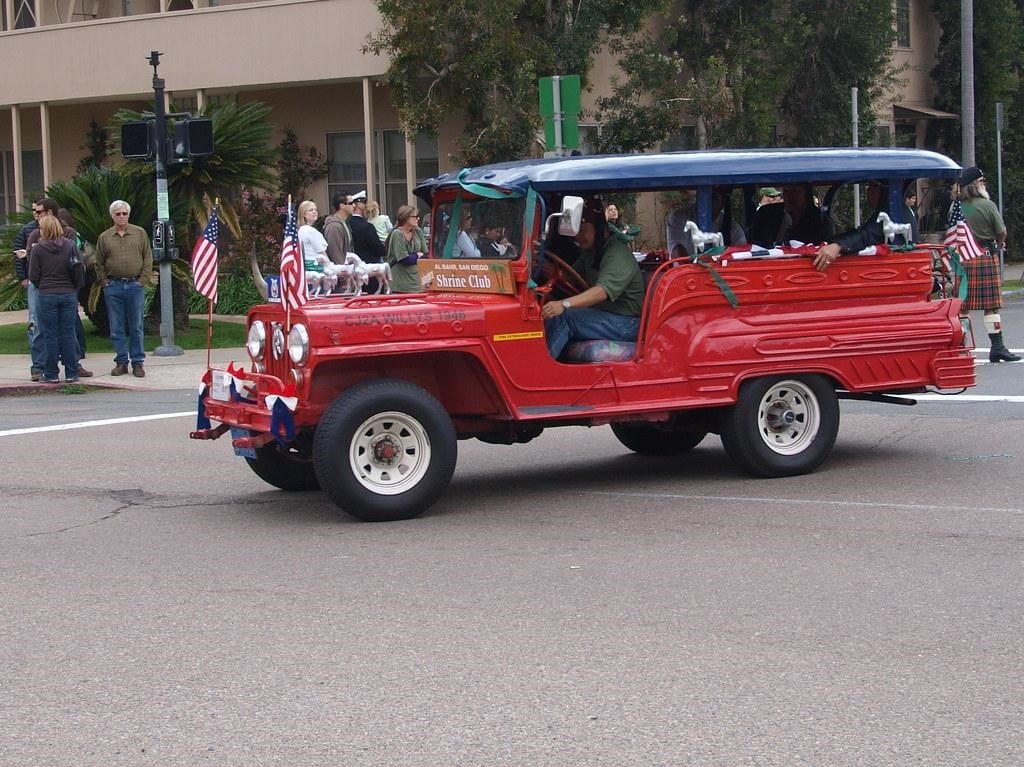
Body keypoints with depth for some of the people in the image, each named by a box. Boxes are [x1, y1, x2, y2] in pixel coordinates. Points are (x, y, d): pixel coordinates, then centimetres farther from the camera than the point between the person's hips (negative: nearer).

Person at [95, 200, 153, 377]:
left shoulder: (140, 234, 6)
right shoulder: (104, 238, 8)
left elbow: (148, 259, 5)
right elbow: (99, 264, 11)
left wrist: (143, 280, -4)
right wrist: (105, 282, 1)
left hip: (135, 285, -1)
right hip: (113, 286, 1)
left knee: (136, 327, 2)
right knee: (117, 328, 3)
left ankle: (138, 362, 8)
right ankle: (121, 362, 11)